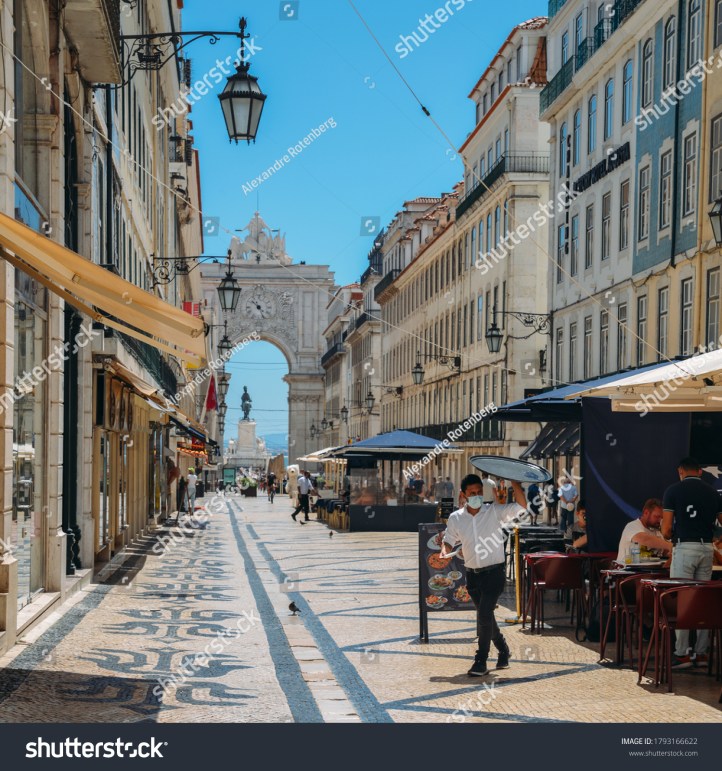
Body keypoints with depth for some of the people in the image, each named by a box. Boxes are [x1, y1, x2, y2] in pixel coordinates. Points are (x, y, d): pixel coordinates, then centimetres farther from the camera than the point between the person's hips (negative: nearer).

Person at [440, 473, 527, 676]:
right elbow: (449, 540, 10)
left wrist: (514, 481, -25)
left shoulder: (494, 511, -6)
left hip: (494, 573, -4)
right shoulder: (455, 518, 2)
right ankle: (503, 650, 36)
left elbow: (521, 506, -16)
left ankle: (481, 661, -8)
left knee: (484, 615, -15)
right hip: (473, 574, 4)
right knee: (485, 616, 14)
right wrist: (445, 551, -13)